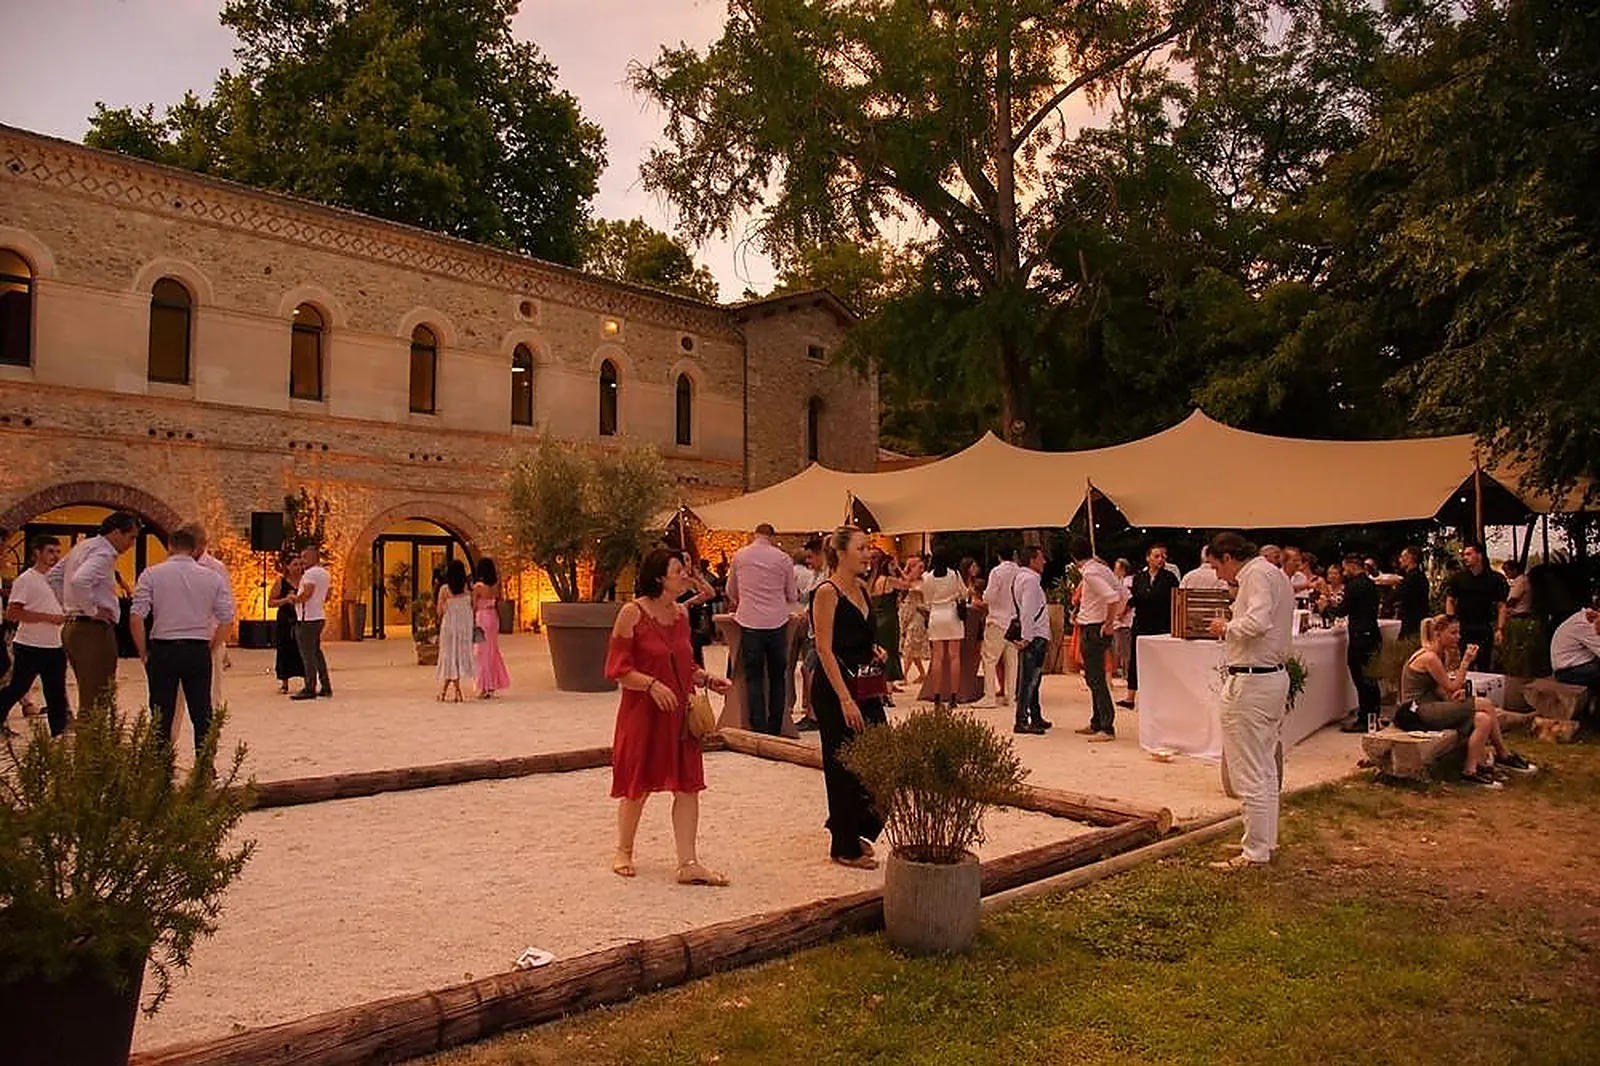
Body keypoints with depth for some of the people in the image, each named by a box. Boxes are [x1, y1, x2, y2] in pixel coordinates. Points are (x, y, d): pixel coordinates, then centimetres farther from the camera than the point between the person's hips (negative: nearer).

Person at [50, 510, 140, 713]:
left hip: (73, 626, 10)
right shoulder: (103, 554, -15)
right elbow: (80, 581, -32)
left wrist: (68, 605, 20)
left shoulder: (83, 546, 16)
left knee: (88, 696, 16)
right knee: (97, 701, -8)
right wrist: (92, 611, -19)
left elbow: (54, 575, 25)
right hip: (94, 630, -10)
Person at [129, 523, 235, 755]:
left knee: (162, 716, 8)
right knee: (202, 713, 9)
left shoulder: (151, 574, -2)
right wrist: (210, 649, 11)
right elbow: (226, 620, 1)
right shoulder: (212, 577, 2)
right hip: (198, 650, 1)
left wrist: (144, 653, 2)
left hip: (162, 650, -1)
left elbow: (136, 618, -9)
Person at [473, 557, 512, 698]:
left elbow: (474, 607, -10)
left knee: (482, 653, 2)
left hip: (481, 618, -5)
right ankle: (493, 686, 20)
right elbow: (498, 604, 9)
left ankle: (485, 688, 4)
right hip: (493, 617, 5)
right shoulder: (496, 586, 3)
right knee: (492, 651, 14)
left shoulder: (478, 586, -13)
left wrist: (473, 624, -4)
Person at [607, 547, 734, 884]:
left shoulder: (681, 613, 9)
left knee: (688, 786, 1)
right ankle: (623, 852, 30)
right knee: (637, 787, 8)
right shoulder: (632, 613, -11)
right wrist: (652, 685, -24)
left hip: (679, 712, 6)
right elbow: (616, 669, -13)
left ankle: (688, 863, 5)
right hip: (641, 713, -6)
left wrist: (708, 679, 4)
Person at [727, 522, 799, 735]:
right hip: (777, 622, 0)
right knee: (778, 677, 11)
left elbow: (731, 592, 16)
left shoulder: (739, 556, 4)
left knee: (754, 678, 5)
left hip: (750, 622, 0)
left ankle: (759, 728, 1)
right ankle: (775, 729, 13)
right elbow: (792, 596, 9)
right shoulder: (783, 558, 1)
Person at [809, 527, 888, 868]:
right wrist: (845, 699, -21)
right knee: (844, 765, 2)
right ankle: (844, 848, 17)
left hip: (866, 688, 8)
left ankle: (850, 830, 31)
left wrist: (875, 651, 5)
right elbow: (825, 650, -17)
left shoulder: (862, 588, 12)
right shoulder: (827, 592, -13)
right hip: (834, 689, -8)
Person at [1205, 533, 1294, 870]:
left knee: (1248, 773, -3)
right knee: (1266, 768, 18)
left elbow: (1257, 622, -28)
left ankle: (1256, 852, 4)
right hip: (1275, 676, 11)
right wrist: (1232, 626, 10)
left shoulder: (1257, 573, -14)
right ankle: (1267, 839, 28)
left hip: (1250, 682, -11)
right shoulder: (1277, 575, 17)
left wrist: (1226, 627, -12)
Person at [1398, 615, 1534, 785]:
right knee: (1484, 705, -13)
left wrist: (1456, 694, -9)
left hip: (1428, 707, 9)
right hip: (1417, 712, -9)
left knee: (1484, 719, -7)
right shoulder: (1429, 657, -17)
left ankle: (1471, 770, -2)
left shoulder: (1440, 655, 13)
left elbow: (1439, 690, 12)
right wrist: (1466, 662, -11)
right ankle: (1504, 755, 4)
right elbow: (1452, 687, -11)